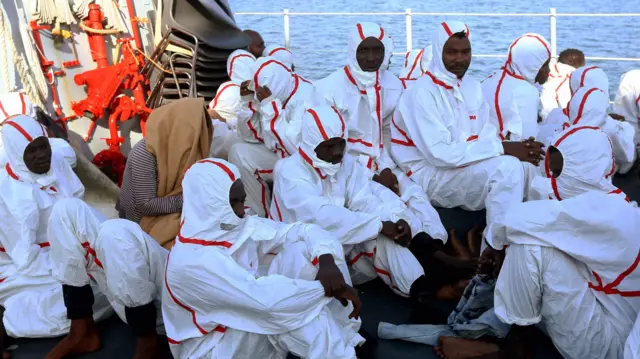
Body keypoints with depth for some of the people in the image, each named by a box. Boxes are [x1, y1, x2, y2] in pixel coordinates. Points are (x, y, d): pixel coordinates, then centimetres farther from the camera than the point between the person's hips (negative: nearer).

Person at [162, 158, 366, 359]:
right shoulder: (190, 260, -28)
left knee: (299, 251, -8)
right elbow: (261, 297, -35)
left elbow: (304, 231, 0)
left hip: (257, 333, 8)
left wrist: (327, 261, -22)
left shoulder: (242, 227, -5)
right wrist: (326, 288, -28)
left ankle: (341, 340, -8)